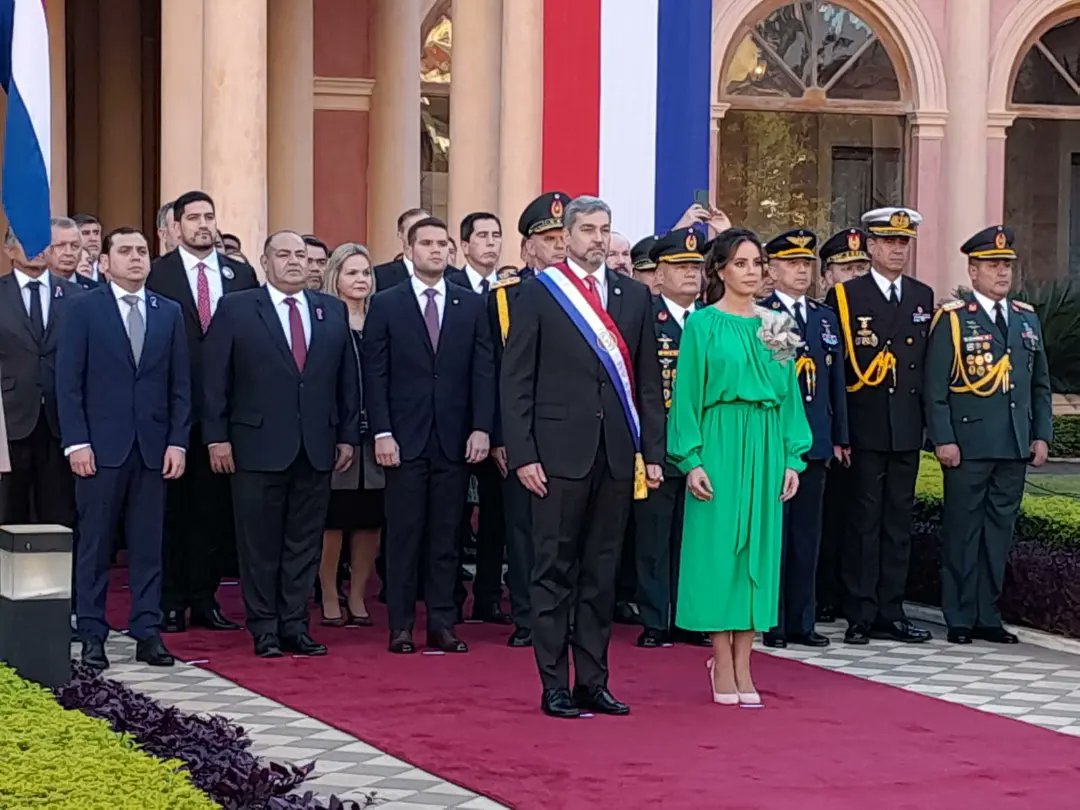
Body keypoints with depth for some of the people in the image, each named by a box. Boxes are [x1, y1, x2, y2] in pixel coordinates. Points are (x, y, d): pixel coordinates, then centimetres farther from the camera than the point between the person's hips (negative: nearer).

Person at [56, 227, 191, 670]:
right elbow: (69, 381, -3)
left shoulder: (169, 312, 10)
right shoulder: (85, 309, 1)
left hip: (154, 446, 3)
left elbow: (180, 384, 10)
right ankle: (92, 636, 7)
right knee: (94, 545, 2)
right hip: (101, 445, -3)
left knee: (148, 545, 5)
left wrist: (177, 442, 1)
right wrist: (76, 442, -10)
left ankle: (148, 633, 9)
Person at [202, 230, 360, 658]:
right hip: (258, 446, -3)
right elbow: (214, 378, -1)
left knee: (305, 543, 6)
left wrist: (347, 435, 7)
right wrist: (217, 437, -7)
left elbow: (347, 379, 13)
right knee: (260, 544, 2)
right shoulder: (235, 309, 1)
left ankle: (295, 627, 13)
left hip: (316, 447, 3)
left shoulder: (332, 311, 11)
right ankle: (264, 630, 10)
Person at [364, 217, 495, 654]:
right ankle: (401, 626, 5)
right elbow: (375, 374, 0)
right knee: (404, 535, 1)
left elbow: (484, 370, 5)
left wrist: (481, 428, -4)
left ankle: (442, 625, 9)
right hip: (405, 437, -2)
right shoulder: (386, 305, 3)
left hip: (455, 438, 2)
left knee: (446, 536, 4)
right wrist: (381, 432, -8)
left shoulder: (472, 305, 9)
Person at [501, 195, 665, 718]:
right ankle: (554, 686, 5)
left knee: (601, 573, 8)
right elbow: (516, 381, -2)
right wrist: (522, 454, -9)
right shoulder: (538, 294, 1)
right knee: (555, 572, 0)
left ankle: (593, 682, 14)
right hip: (560, 453, -4)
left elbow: (648, 381, 12)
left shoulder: (634, 296, 12)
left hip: (617, 455, 4)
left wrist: (652, 453, 6)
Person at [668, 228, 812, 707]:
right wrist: (691, 461, -11)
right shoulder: (703, 324, -1)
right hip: (720, 444, -4)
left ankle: (742, 663, 9)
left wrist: (792, 457, 6)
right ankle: (723, 664, 4)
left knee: (758, 546, 4)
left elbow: (788, 394, 12)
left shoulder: (775, 326, 11)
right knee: (719, 546, -2)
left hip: (765, 447, 4)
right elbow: (687, 394, -4)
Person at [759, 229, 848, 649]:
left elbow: (836, 381, 17)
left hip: (815, 441, 6)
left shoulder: (826, 317, 16)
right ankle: (769, 622, 3)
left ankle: (801, 621, 15)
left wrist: (839, 437, 13)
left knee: (807, 535, 10)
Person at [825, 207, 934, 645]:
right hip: (865, 428, -5)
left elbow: (927, 360, 16)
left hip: (907, 428, 5)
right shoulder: (845, 297, -2)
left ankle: (891, 613, 13)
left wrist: (928, 416, 9)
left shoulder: (923, 296, 13)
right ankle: (861, 616, 2)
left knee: (898, 521, 8)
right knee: (864, 522, -2)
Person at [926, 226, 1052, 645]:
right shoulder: (952, 319, -3)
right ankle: (960, 619, 7)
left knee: (999, 531, 8)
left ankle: (987, 616, 15)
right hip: (968, 447, -5)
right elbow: (935, 386, -6)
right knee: (963, 532, 1)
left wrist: (1041, 435, 9)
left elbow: (1040, 384, 17)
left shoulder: (1027, 318, 14)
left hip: (1015, 448, 5)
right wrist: (943, 440, -12)